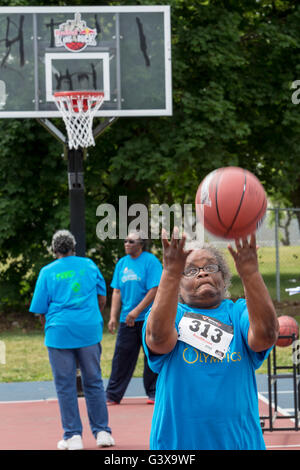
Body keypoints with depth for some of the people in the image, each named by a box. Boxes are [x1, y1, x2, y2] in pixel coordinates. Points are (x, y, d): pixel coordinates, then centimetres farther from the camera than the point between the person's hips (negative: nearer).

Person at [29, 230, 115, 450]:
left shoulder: (47, 272, 1)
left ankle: (73, 436, 2)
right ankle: (102, 431, 10)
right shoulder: (89, 265, 7)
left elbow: (41, 310, 2)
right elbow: (102, 298, 13)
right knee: (93, 382, 10)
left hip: (59, 333, -2)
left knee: (65, 385, 4)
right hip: (89, 332, 2)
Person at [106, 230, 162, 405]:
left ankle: (154, 393, 12)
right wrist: (113, 317, 3)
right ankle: (113, 395, 6)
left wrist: (136, 311, -17)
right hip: (127, 319, 5)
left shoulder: (151, 261, -6)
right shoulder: (122, 263, 11)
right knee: (121, 356, 3)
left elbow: (154, 291, -12)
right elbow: (117, 292, 12)